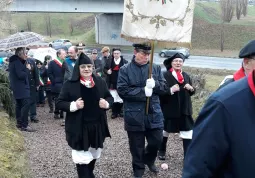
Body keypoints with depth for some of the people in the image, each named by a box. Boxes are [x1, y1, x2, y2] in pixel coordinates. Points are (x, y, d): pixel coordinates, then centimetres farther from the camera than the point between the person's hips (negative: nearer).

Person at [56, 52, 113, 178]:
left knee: (94, 155, 20)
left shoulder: (100, 82, 3)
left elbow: (110, 97, 14)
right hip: (79, 128, -4)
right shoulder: (70, 84, -7)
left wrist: (107, 103, -9)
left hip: (97, 127, 4)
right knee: (82, 158, -3)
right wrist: (73, 105, -22)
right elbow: (59, 103, -5)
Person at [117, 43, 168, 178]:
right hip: (134, 115, -3)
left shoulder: (156, 68, 5)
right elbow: (122, 91, -13)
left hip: (154, 113, 3)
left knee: (157, 141, 11)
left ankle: (149, 160, 43)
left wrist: (155, 84, -19)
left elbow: (164, 88, 3)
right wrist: (143, 91, -19)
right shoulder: (125, 70, -5)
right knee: (137, 146, 11)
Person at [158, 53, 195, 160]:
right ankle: (161, 151, 38)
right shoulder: (165, 76, -11)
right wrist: (170, 90, -30)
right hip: (169, 109, -3)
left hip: (184, 109, 4)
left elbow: (191, 92, 14)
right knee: (165, 131, 16)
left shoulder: (186, 76, 7)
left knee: (188, 133, -3)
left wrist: (191, 88, -8)